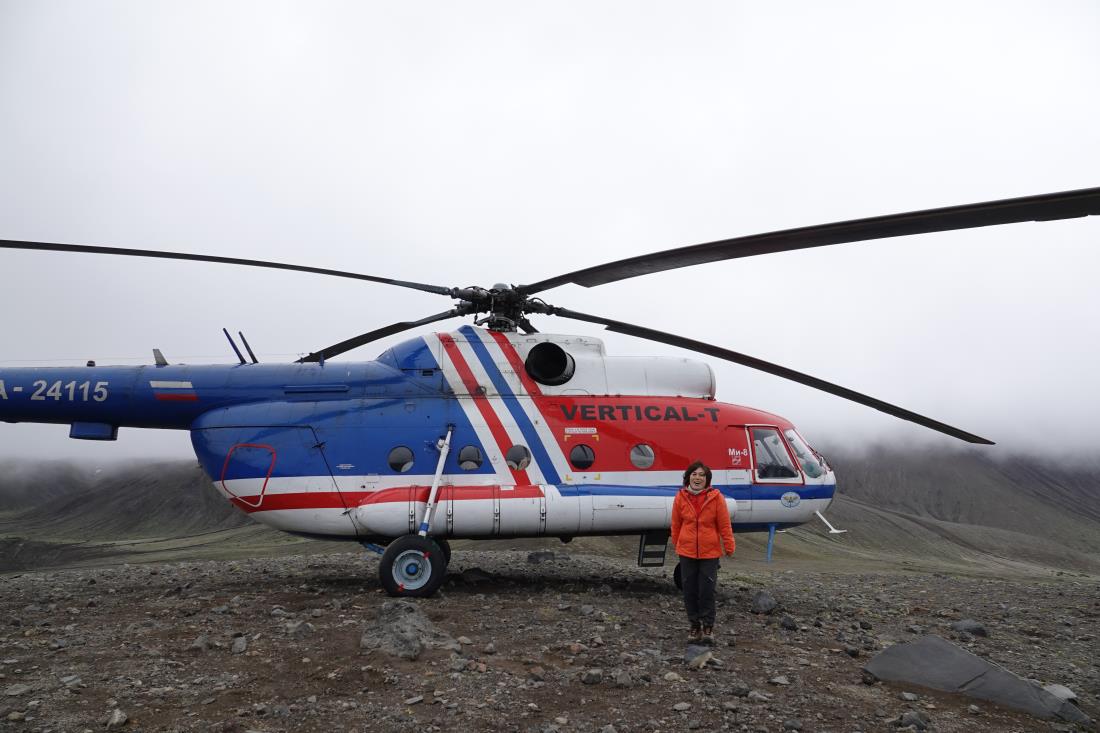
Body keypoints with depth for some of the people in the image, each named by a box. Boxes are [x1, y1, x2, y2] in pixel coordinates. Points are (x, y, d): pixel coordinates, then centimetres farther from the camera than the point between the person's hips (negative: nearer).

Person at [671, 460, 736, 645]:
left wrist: (729, 546, 0)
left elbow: (724, 524, -3)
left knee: (707, 590, 2)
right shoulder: (680, 497, -2)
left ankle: (708, 627, 18)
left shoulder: (716, 497, -9)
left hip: (710, 552, -2)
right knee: (689, 590, 9)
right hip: (686, 552, 3)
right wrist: (676, 545, 17)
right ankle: (695, 626, 23)